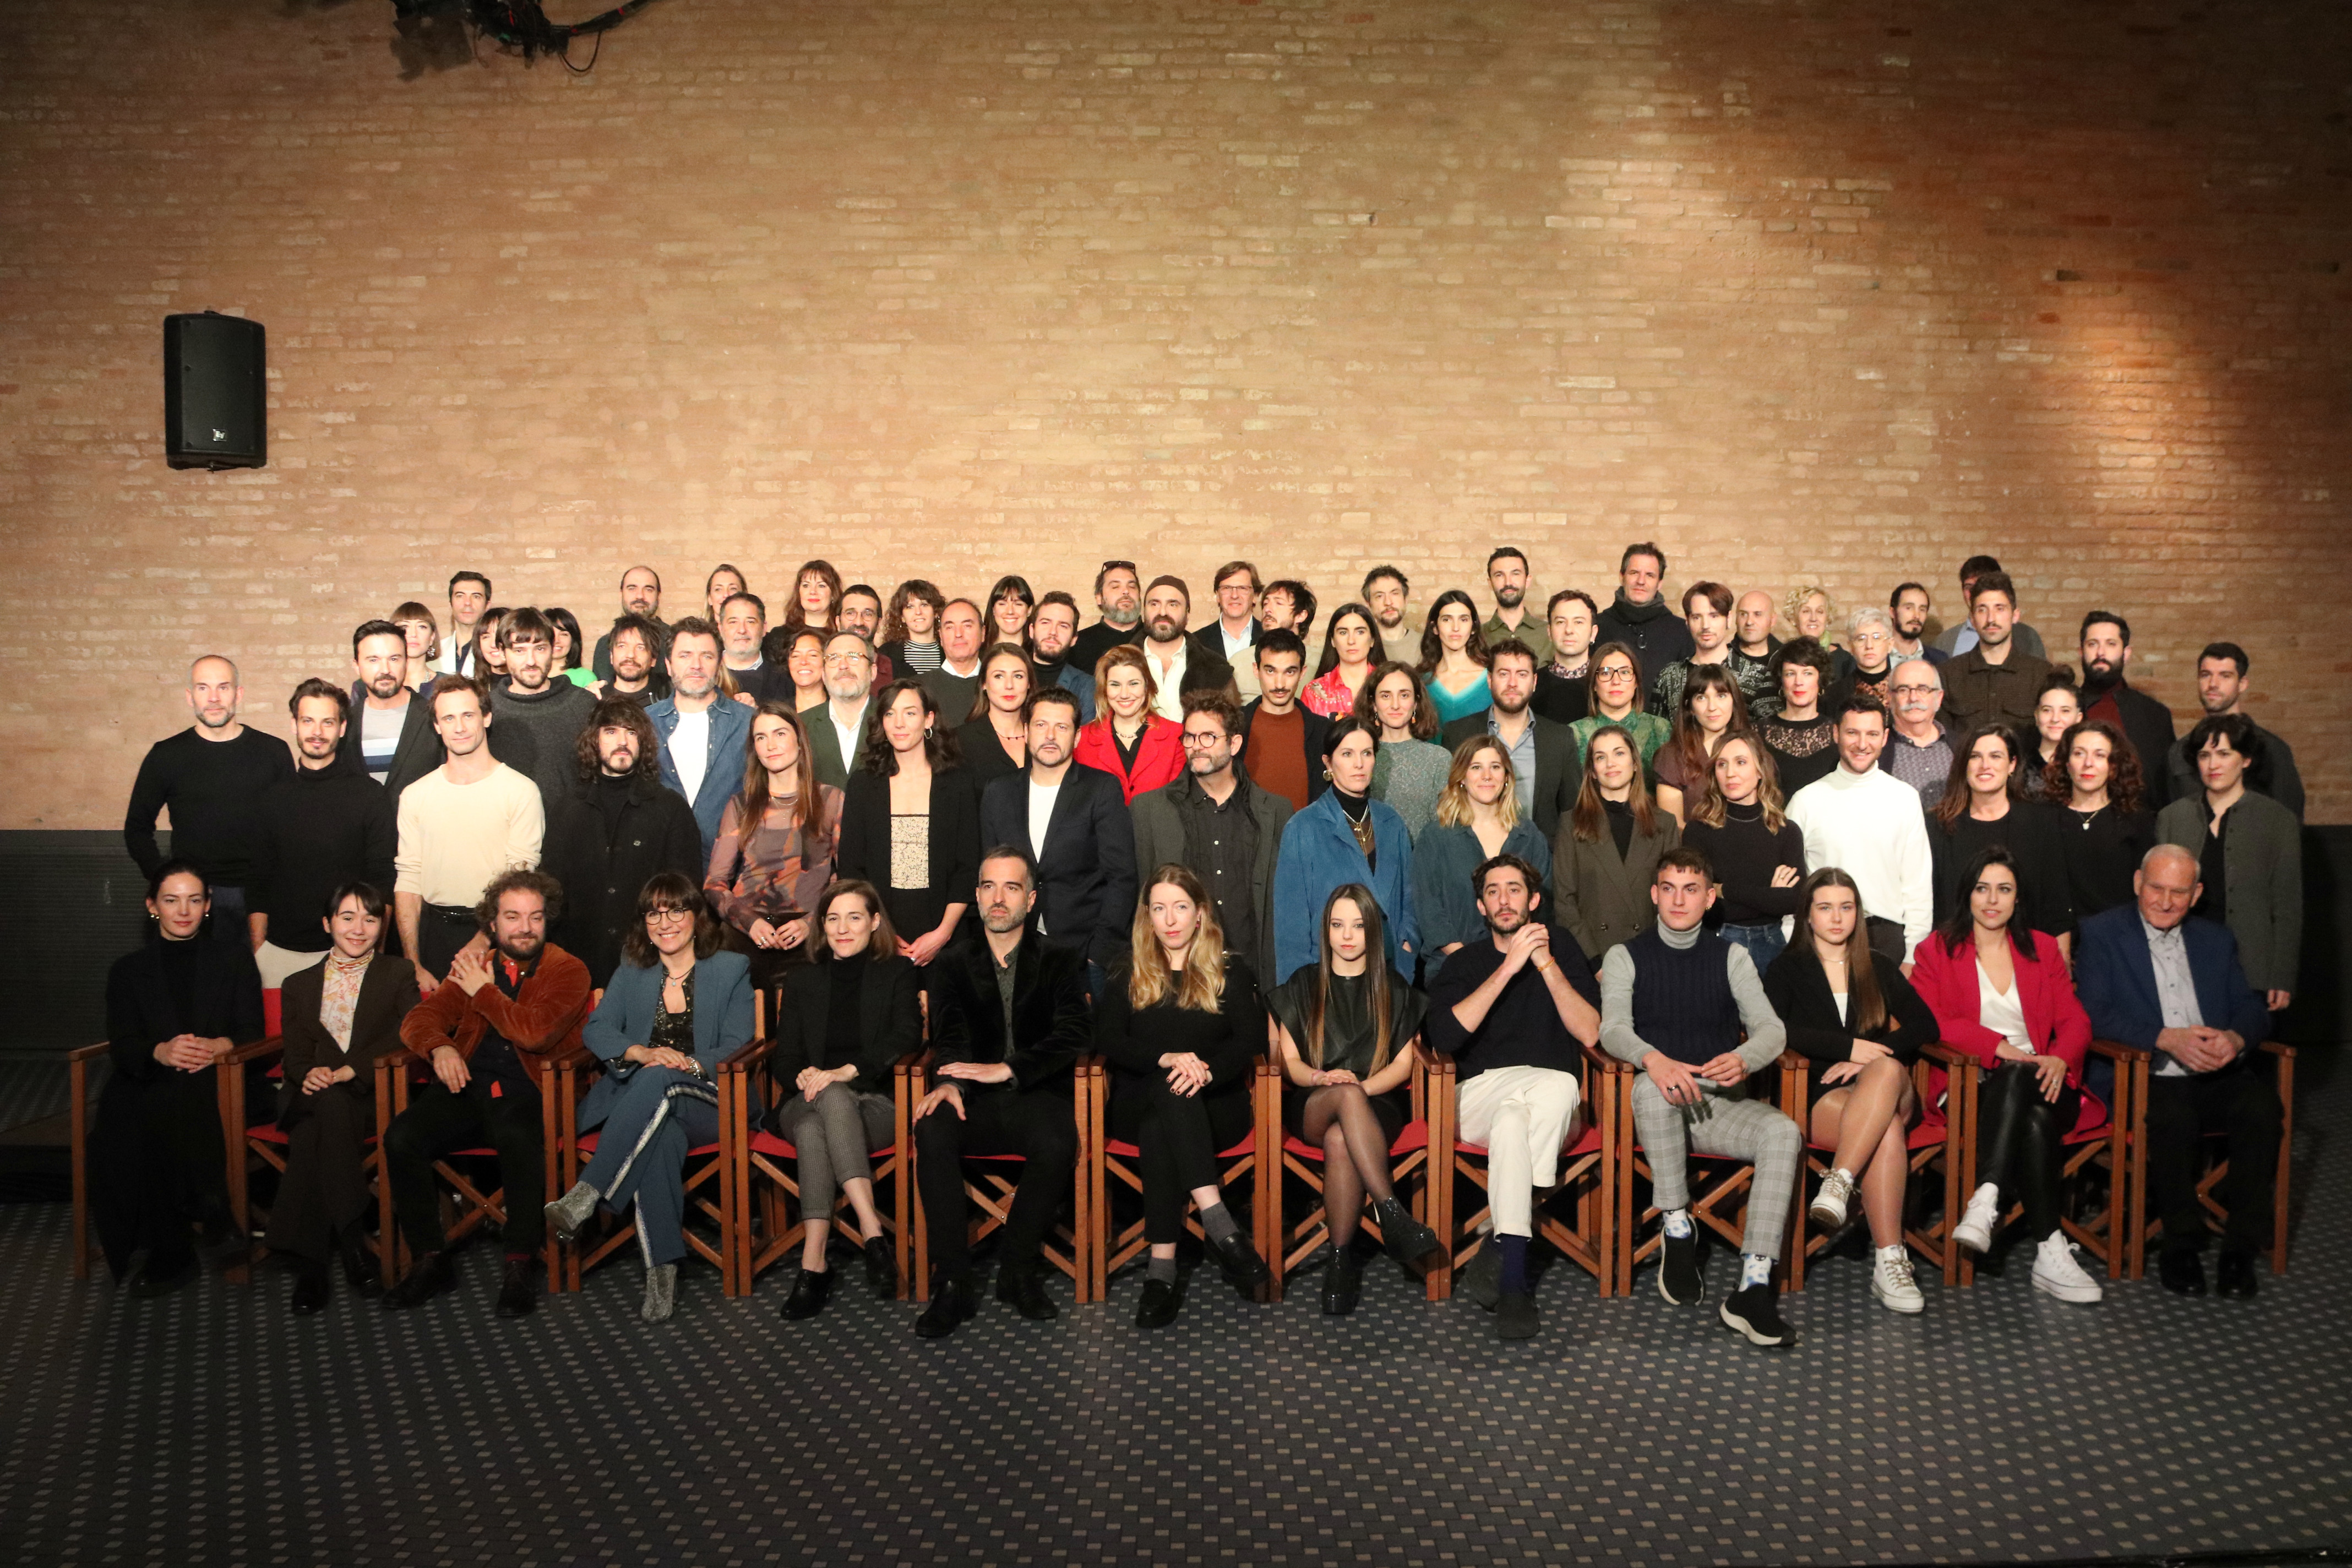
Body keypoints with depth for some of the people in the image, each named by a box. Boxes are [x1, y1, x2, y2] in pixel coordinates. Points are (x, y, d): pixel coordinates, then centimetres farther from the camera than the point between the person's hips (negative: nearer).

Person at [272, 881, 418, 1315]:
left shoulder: (399, 976, 14)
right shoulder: (299, 985, 22)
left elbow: (406, 1039, -2)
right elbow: (294, 1053, 11)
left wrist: (348, 1071, -17)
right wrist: (309, 1074, -15)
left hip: (373, 1096, -1)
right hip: (312, 1096, 2)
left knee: (318, 1123, -33)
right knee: (324, 1109, -34)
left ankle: (310, 1263, -32)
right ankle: (351, 1246, -35)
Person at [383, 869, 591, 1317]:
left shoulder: (568, 971, 3)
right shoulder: (474, 965, 18)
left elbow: (535, 1032, -13)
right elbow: (419, 1018, 9)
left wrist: (483, 991, -2)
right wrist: (439, 1048, -14)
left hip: (528, 1095, -4)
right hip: (466, 1089, 5)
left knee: (518, 1138, -38)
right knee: (401, 1137, -23)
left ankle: (518, 1267, -24)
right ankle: (431, 1260, -7)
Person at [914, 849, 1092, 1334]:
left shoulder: (1060, 961, 9)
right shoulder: (956, 962, 15)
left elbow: (1076, 1034, -6)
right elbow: (949, 1035, 1)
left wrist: (1008, 1069, -22)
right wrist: (949, 1080, -23)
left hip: (1036, 1095, -1)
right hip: (974, 1098, 1)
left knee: (1058, 1142, -34)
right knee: (932, 1132, -31)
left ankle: (1018, 1271, -13)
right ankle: (953, 1285, -24)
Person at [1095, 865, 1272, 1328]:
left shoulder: (1230, 971, 14)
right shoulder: (1128, 975, 16)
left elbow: (1251, 1038, -2)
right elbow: (1108, 1039, -1)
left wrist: (1206, 1070, -23)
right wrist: (1167, 1059, -20)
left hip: (1215, 1106, 0)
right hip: (1137, 1105, 1)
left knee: (1160, 1129, -36)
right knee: (1171, 1092, -37)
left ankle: (1162, 1269, -43)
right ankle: (1220, 1225, -48)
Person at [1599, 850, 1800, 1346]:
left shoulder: (1731, 957, 15)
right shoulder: (1626, 957, 9)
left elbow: (1771, 1028, 2)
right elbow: (1613, 1030, -7)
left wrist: (1743, 1058, -24)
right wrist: (1653, 1059, -31)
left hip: (1721, 1103, 2)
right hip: (1658, 1106, -2)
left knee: (1784, 1133, -28)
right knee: (1651, 1085, -37)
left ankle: (1753, 1288, -32)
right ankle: (1677, 1231, -23)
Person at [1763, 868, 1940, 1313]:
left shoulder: (1879, 967, 20)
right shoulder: (1787, 969, 12)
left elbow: (1925, 1025, 5)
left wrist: (1868, 1058, -11)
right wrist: (1850, 1047, -16)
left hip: (1890, 1091, 2)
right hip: (1819, 1096, -2)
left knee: (1888, 1070, -37)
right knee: (1886, 1128, -35)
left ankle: (1838, 1184, -45)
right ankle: (1889, 1260, -41)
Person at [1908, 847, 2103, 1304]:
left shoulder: (2042, 949, 20)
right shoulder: (1937, 950, 11)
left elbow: (2075, 1019, 10)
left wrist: (2060, 1058, -13)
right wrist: (1997, 1046, -17)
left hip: (2039, 1083, 2)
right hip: (1973, 1089, -2)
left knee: (2034, 1109, -37)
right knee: (2034, 1121, -36)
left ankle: (1986, 1202, -44)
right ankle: (2050, 1252, -40)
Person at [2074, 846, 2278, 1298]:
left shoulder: (2216, 939, 20)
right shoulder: (2102, 934, 5)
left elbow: (2252, 1007, 12)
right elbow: (2094, 1012, -8)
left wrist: (2235, 1038, -12)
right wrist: (2167, 1039, -20)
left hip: (2218, 1076, 4)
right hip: (2145, 1080, -4)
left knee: (2263, 1107, -27)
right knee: (2174, 1117, -35)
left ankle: (2241, 1247, -14)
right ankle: (2182, 1245, -13)